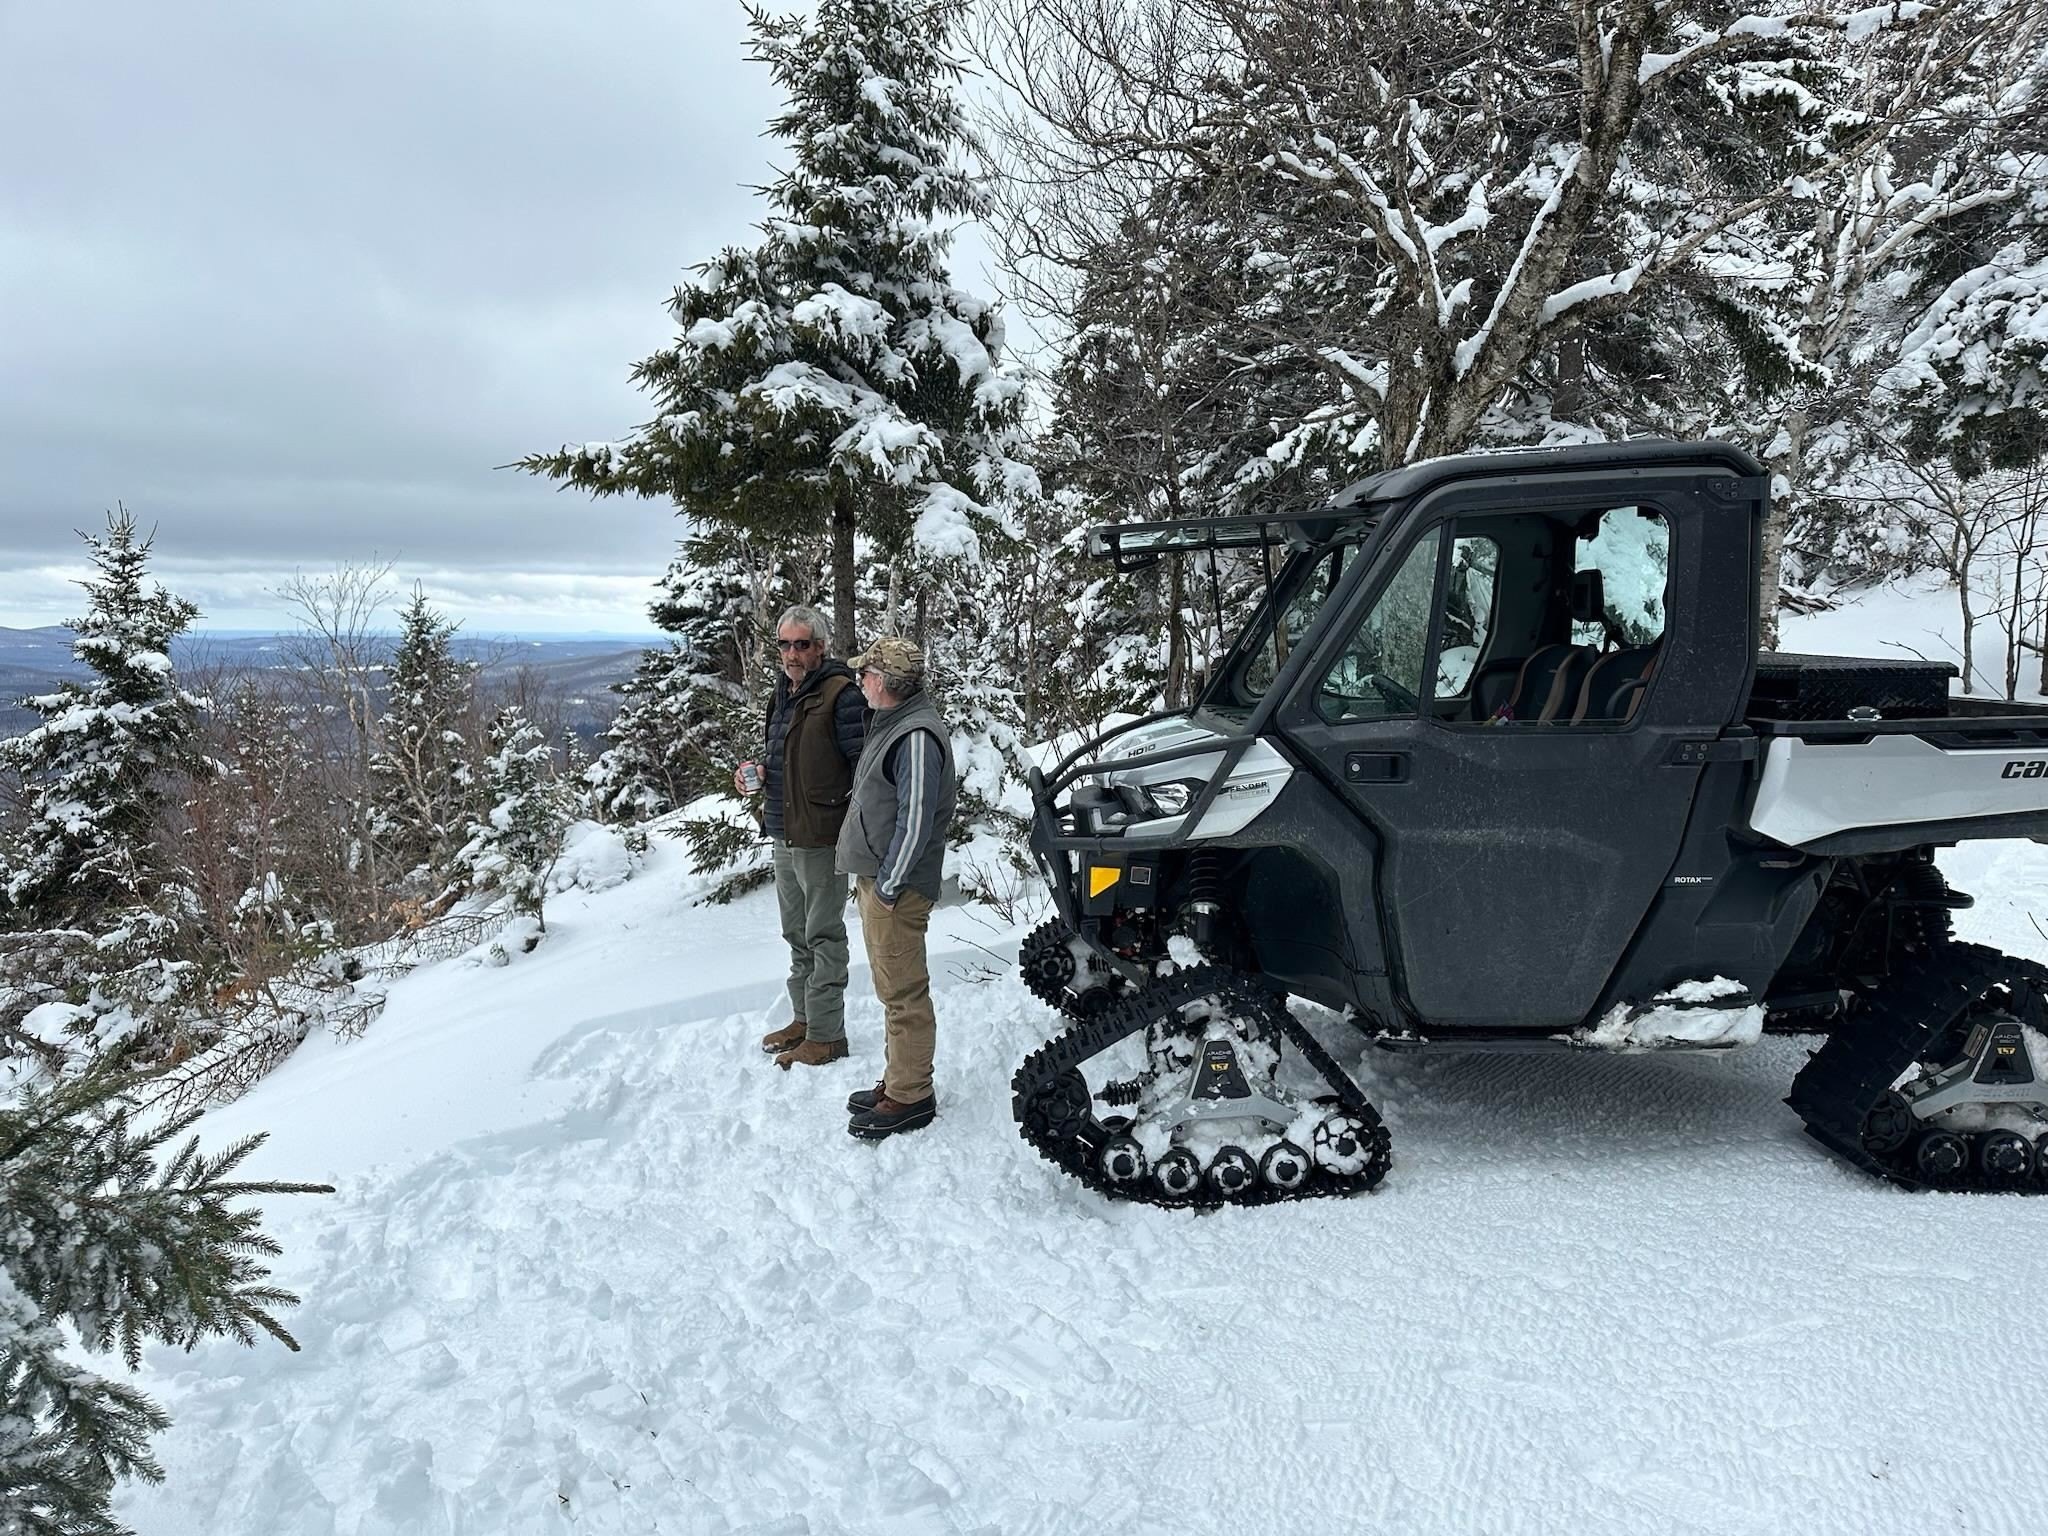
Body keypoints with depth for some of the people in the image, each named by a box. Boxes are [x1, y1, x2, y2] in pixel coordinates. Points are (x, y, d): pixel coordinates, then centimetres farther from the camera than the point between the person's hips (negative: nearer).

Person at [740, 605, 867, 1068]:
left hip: (821, 839, -9)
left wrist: (849, 824, -19)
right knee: (797, 934, 19)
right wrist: (759, 772, 4)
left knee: (823, 937, 0)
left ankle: (826, 1034, 10)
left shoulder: (840, 693, -14)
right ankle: (804, 1018, 33)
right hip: (784, 835, 9)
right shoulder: (785, 692, 13)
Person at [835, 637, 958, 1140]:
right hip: (875, 877, 10)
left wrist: (889, 885, -18)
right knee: (892, 988, 17)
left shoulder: (917, 736, -18)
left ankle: (911, 1097, 7)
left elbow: (917, 819, -22)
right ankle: (898, 1080, 28)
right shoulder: (890, 724, 14)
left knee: (903, 992, -2)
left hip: (897, 887, -10)